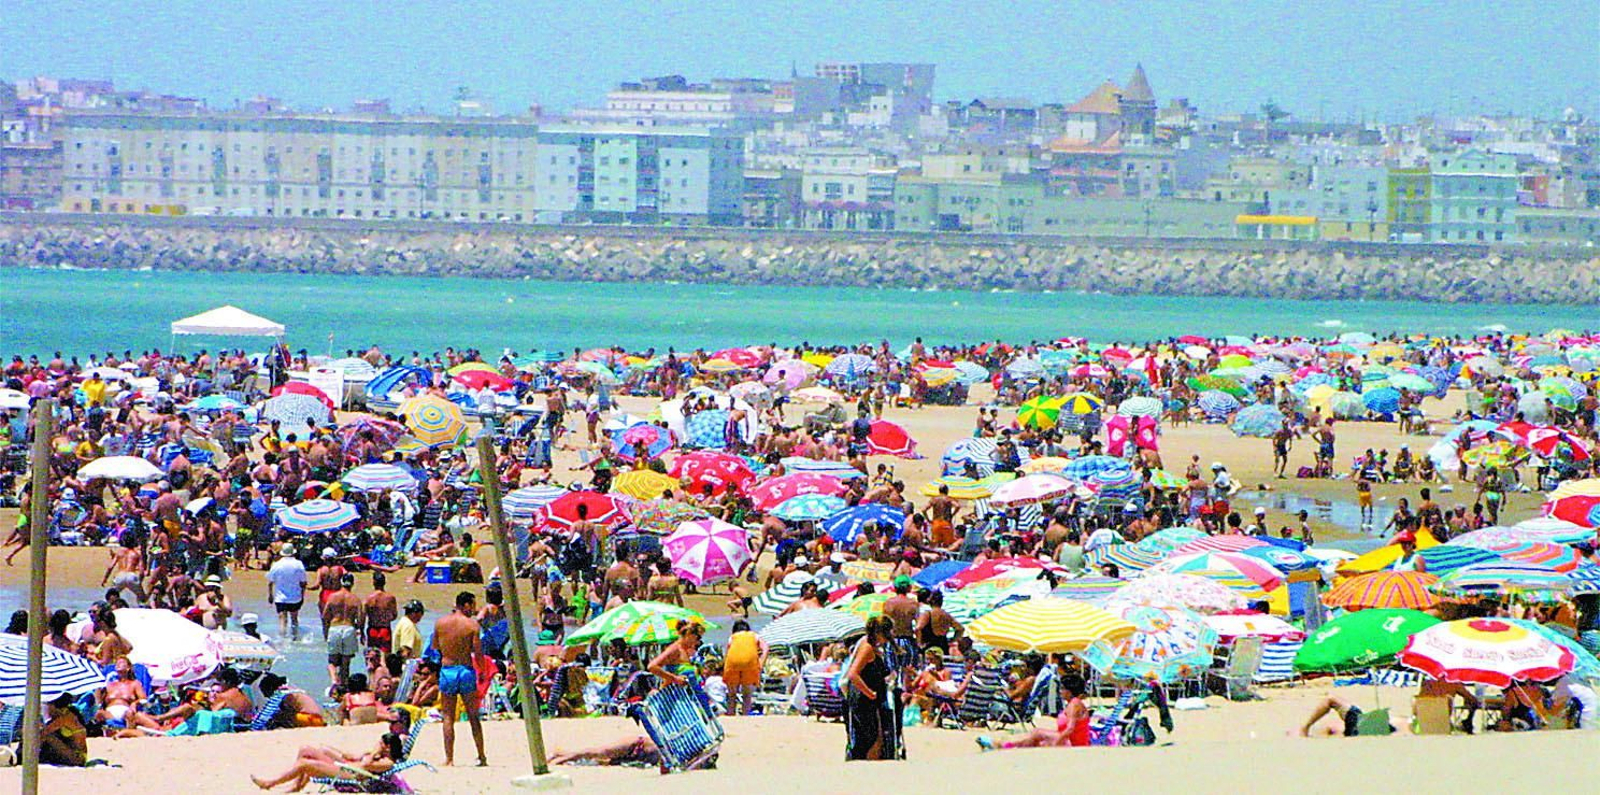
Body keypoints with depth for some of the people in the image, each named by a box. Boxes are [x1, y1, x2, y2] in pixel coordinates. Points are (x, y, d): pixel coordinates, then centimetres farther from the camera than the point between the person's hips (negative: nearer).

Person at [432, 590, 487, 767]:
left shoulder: (440, 623, 1)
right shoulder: (472, 624, -7)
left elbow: (435, 646, 10)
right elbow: (478, 651, -11)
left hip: (446, 671, 1)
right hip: (466, 670, -1)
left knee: (448, 717, 6)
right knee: (474, 717, 9)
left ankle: (449, 759, 1)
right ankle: (482, 757, 14)